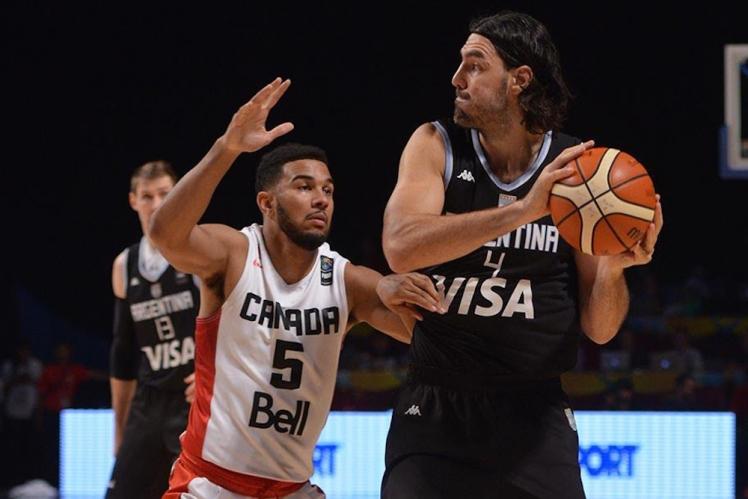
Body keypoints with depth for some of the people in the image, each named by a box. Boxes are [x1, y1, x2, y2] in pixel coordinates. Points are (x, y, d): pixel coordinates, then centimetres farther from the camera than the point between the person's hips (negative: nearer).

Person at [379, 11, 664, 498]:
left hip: (536, 414, 1)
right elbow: (400, 248, -23)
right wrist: (523, 210, -30)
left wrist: (614, 266, -19)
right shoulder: (436, 146, -3)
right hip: (436, 410, -1)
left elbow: (599, 329, 3)